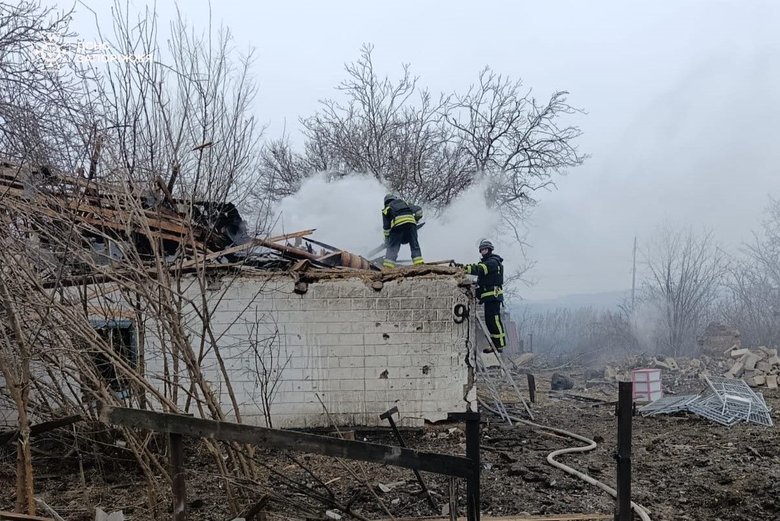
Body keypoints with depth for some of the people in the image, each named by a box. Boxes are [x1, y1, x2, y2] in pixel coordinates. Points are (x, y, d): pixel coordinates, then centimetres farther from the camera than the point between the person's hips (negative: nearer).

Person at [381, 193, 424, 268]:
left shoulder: (386, 209, 26)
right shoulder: (404, 203, 33)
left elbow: (386, 227, 21)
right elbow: (418, 210, 22)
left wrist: (386, 239, 29)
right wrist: (416, 219, 36)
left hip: (398, 224, -2)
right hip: (410, 221, 2)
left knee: (392, 247, 3)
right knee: (414, 244, 10)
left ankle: (388, 265, -8)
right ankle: (419, 262, -1)